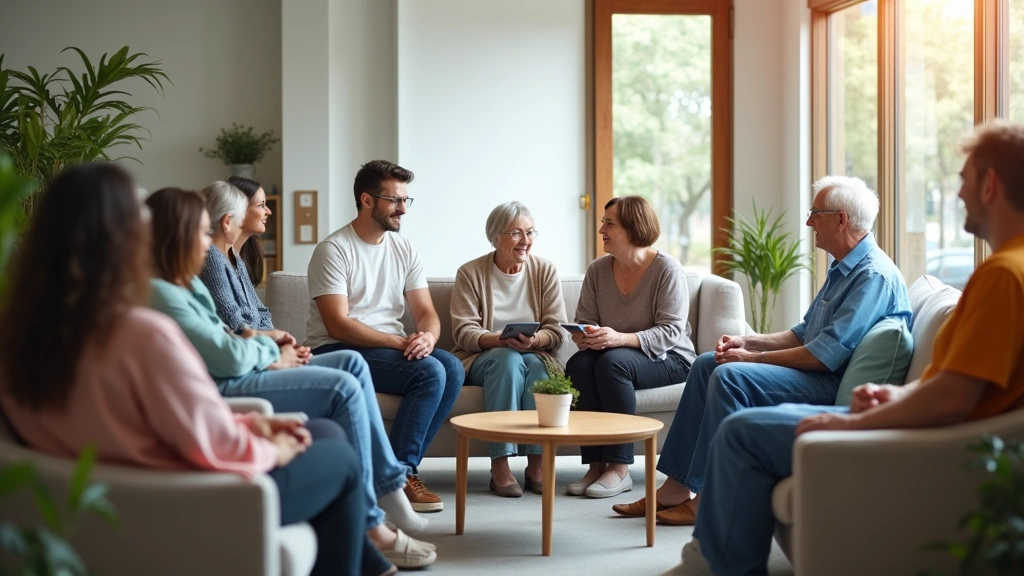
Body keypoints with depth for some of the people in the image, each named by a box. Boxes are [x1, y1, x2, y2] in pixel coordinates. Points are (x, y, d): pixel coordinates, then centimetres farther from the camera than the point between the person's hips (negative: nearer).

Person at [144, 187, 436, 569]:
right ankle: (368, 527, -13)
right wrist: (268, 350, 0)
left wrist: (271, 349, -2)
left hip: (238, 378, 11)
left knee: (351, 363, 5)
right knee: (343, 388, -18)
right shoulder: (159, 294, -18)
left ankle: (387, 488, 3)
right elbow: (230, 358, -20)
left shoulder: (186, 283, 15)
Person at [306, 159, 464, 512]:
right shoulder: (333, 250, -9)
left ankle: (400, 469, -17)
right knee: (430, 372, -28)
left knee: (452, 369, -22)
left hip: (393, 348, 7)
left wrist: (427, 337, -18)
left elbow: (427, 313, 7)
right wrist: (400, 342, -24)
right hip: (337, 351, -7)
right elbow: (338, 325, -17)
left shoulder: (404, 251, 11)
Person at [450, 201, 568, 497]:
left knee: (536, 364, -33)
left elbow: (556, 331, -2)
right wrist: (498, 340, -28)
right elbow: (464, 331, -8)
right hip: (481, 358, -1)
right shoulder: (471, 273, 0)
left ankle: (537, 464, -30)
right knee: (508, 358, -35)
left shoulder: (545, 271, 5)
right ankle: (500, 465, -37)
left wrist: (535, 340, -25)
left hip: (535, 356, 2)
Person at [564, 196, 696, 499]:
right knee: (578, 363, -28)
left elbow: (670, 331, -18)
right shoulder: (598, 270, 5)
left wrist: (620, 339, -32)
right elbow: (584, 321, 6)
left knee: (612, 362, -35)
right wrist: (584, 336, -20)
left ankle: (619, 467, -30)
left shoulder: (667, 269, -11)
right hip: (611, 353, 5)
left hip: (668, 359, -5)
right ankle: (596, 464, -26)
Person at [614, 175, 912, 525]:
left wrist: (756, 358, -16)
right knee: (707, 363, 7)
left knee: (730, 375, -26)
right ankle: (676, 487, 2)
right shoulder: (843, 268, 16)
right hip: (817, 372, 11)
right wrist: (748, 342, 6)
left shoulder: (874, 274, -19)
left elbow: (826, 355, -25)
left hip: (835, 383, -11)